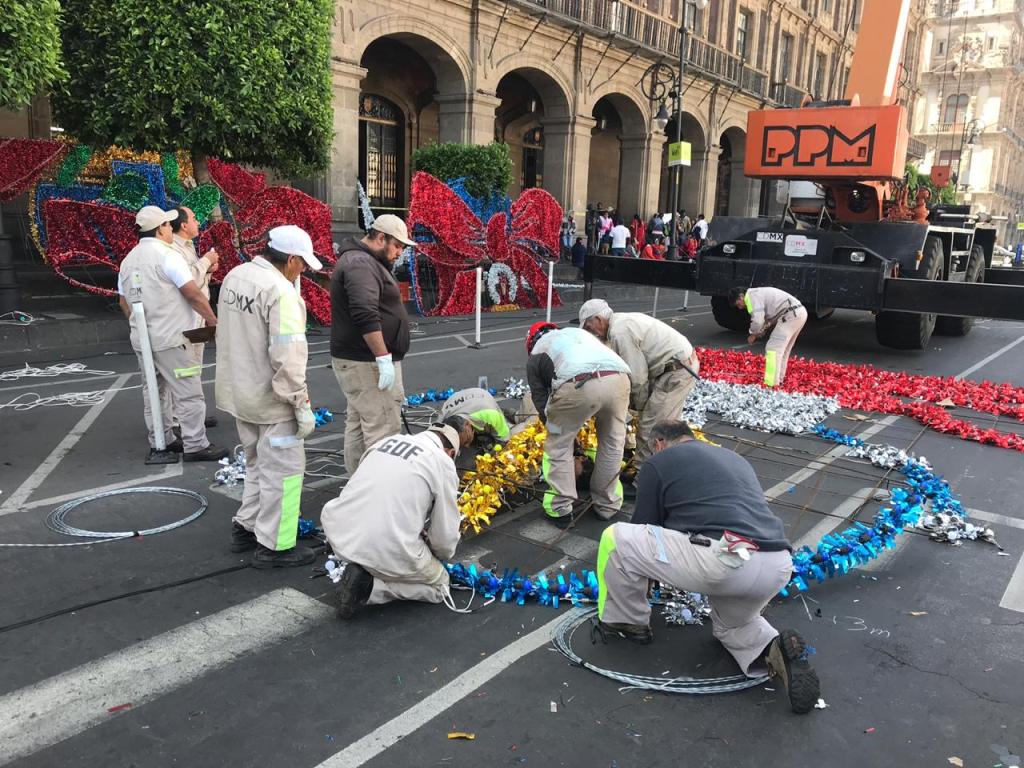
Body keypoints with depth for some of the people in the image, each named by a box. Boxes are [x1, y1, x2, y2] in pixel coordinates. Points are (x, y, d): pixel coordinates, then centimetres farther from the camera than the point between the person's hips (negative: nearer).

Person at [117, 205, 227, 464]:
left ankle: (160, 443, 23)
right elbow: (194, 294, -16)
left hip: (141, 339, 9)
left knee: (154, 392, 16)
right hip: (170, 340, -8)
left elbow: (123, 301, 17)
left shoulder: (128, 260, 12)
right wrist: (213, 321, -6)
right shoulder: (168, 256, -13)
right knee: (188, 394, -3)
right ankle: (195, 446, 0)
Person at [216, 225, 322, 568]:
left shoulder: (234, 276, 5)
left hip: (239, 393, 9)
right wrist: (302, 404, -19)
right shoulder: (280, 291, -23)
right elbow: (287, 357, -27)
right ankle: (273, 546, 13)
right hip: (271, 399, -9)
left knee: (257, 463, 25)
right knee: (282, 470, 4)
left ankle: (245, 527, 35)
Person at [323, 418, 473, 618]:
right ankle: (369, 585, 0)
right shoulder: (443, 462, -1)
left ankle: (361, 568, 14)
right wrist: (441, 556, 27)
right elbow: (446, 531, 3)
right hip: (389, 552, -6)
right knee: (439, 584, 20)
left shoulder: (387, 440, 16)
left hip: (338, 536, 6)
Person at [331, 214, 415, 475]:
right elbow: (366, 316, -27)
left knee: (357, 425, 13)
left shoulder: (364, 262, 19)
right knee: (383, 428, -9)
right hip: (367, 363, -11)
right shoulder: (361, 264, -16)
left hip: (355, 360, 11)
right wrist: (384, 358, -26)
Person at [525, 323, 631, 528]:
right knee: (612, 442, 25)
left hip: (578, 385, -4)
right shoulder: (578, 332, 40)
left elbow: (540, 399, 23)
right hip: (618, 378, 4)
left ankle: (560, 510, 22)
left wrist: (555, 425, 36)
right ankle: (608, 505, 36)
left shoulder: (535, 357, 29)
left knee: (559, 445, 19)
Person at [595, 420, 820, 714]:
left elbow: (644, 528, 20)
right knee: (731, 624, 36)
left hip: (725, 560, -7)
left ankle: (628, 622, 26)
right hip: (778, 566, 7)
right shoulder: (732, 456, 32)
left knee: (617, 539, 9)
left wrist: (652, 573, 42)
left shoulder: (659, 461, 14)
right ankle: (776, 650, 6)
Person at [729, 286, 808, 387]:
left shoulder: (752, 296, -6)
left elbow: (758, 320, -16)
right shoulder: (759, 293, 25)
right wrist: (759, 333, 12)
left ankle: (771, 384, -12)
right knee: (783, 349, 19)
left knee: (773, 348, -9)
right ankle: (778, 380, 26)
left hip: (791, 314, -10)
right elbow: (766, 320, 25)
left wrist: (753, 334, 1)